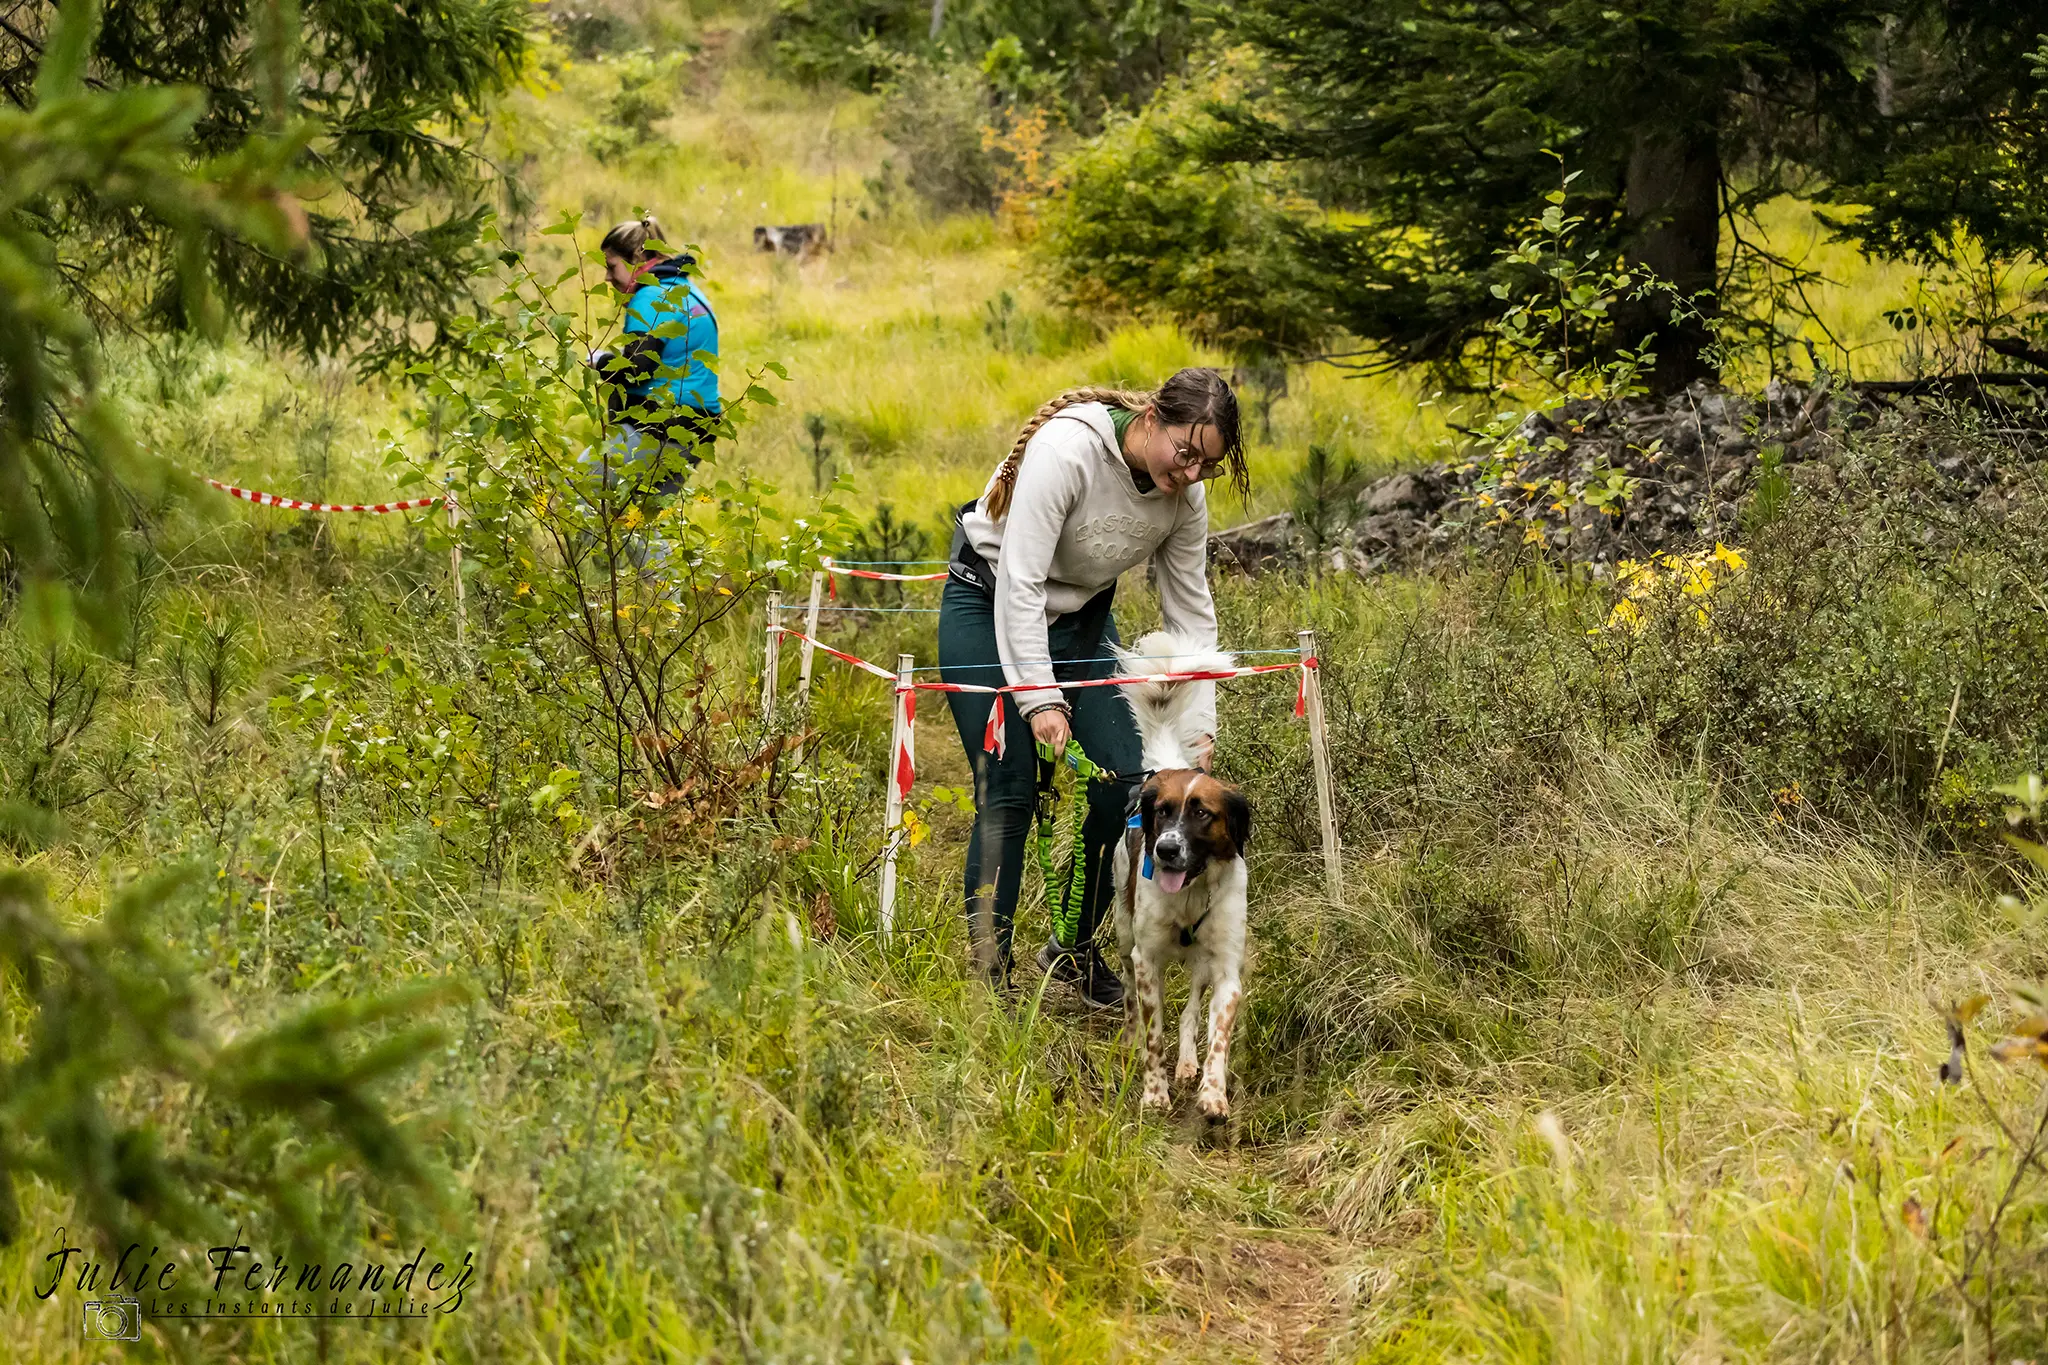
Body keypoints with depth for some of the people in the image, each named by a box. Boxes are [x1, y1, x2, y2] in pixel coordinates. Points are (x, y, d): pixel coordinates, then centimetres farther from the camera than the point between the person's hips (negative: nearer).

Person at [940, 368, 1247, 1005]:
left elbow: (1192, 614, -4)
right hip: (990, 604, -5)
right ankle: (988, 971, 1)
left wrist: (1198, 728, -11)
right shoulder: (1067, 449, -32)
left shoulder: (1185, 497, -13)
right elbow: (1020, 581, -31)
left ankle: (1074, 949, 13)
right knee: (1009, 792, -11)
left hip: (1083, 617, 6)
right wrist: (1041, 700, -33)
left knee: (1127, 780, -6)